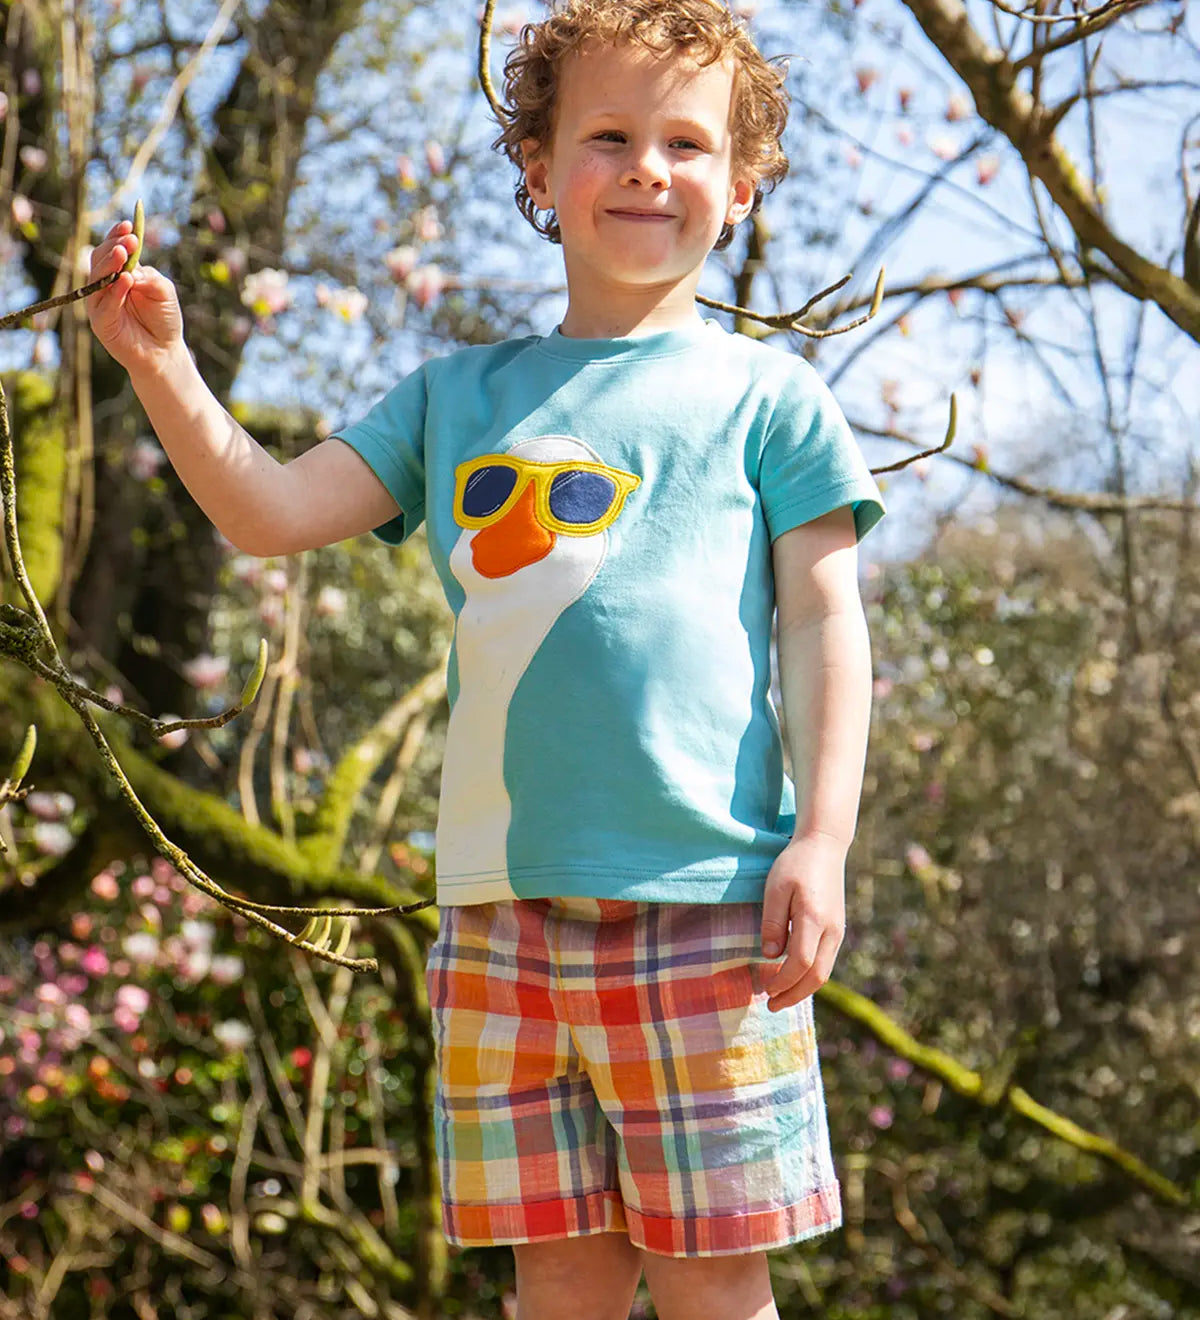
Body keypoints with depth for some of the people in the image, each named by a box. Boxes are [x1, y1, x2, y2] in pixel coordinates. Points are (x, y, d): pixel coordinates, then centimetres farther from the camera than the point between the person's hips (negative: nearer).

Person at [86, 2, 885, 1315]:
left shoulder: (763, 393, 6)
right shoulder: (459, 396, 15)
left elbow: (822, 622, 3)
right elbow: (270, 510, 10)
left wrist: (822, 839, -7)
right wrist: (161, 363, -4)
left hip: (706, 896, -3)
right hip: (501, 901, 3)